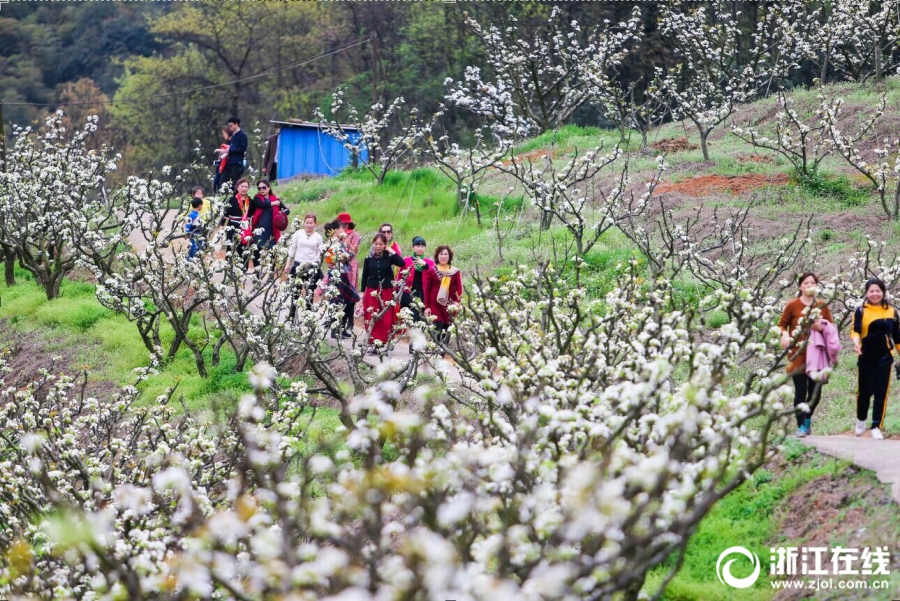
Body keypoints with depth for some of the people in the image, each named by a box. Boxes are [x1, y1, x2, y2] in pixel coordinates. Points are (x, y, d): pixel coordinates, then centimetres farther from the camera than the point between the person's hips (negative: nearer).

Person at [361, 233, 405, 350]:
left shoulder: (389, 257, 0)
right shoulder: (369, 259, 5)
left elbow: (401, 263, -18)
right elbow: (365, 276, 10)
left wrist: (391, 251, -13)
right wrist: (362, 292, 8)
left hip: (386, 292, -1)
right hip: (371, 292, 1)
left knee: (386, 319, -3)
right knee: (372, 319, -2)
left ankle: (384, 343, 3)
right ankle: (374, 343, 3)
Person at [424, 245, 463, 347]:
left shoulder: (455, 272, 8)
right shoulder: (431, 271, 3)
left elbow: (459, 289, 5)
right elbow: (426, 289, 3)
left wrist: (457, 302, -12)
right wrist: (427, 306, -3)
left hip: (449, 306, 2)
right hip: (435, 304, -2)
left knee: (447, 332, 4)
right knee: (437, 330, -12)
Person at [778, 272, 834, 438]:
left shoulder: (822, 306, 6)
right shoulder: (792, 305, -3)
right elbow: (782, 325, 3)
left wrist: (822, 327, -10)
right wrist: (785, 334, -18)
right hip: (798, 355, -3)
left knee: (815, 391, 6)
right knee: (801, 391, -6)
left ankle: (808, 418, 32)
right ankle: (801, 426, 4)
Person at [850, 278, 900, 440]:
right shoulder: (861, 311, -3)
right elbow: (855, 330, -15)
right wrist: (856, 341, -35)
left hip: (884, 357, 1)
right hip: (866, 357, -1)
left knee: (881, 392, -3)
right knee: (864, 391, 7)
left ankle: (876, 427, 1)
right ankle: (861, 420, 32)